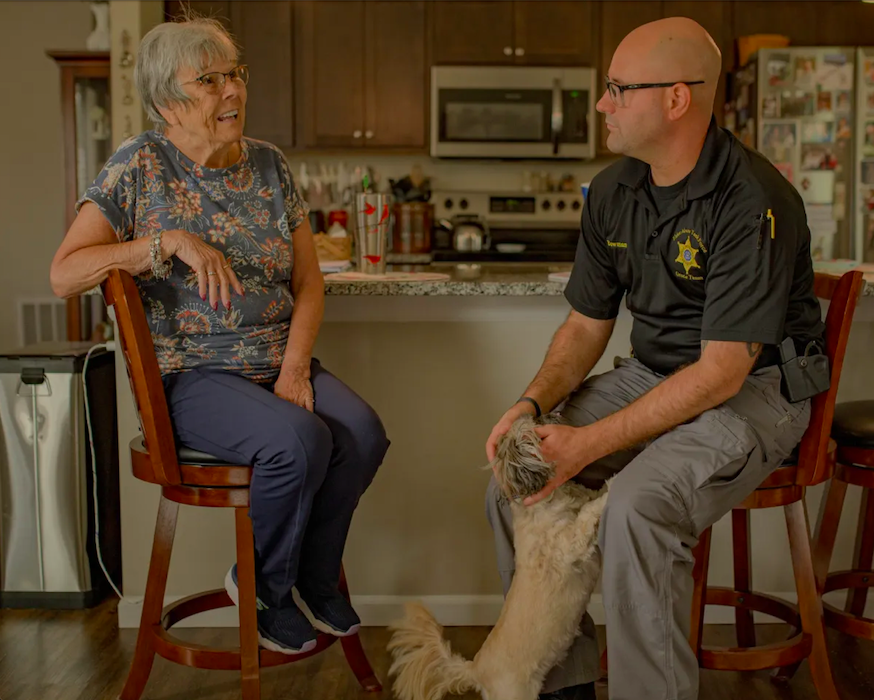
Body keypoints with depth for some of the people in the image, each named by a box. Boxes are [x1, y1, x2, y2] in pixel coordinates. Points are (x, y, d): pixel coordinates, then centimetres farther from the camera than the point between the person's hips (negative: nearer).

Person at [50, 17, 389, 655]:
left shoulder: (269, 164, 10)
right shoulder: (140, 167, -3)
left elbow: (309, 281, 9)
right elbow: (64, 275, -11)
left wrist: (295, 367, -7)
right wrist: (172, 240, -21)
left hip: (279, 362, 5)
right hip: (193, 373, -5)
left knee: (362, 432, -21)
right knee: (299, 440, -30)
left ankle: (316, 583, 3)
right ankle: (263, 587, -2)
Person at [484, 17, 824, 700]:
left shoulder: (753, 200, -22)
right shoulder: (613, 191, 2)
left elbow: (723, 371, -24)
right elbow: (587, 323, 10)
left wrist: (591, 444, -27)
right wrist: (535, 401, -10)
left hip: (756, 388, -7)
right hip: (651, 376, 8)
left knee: (638, 504, -33)